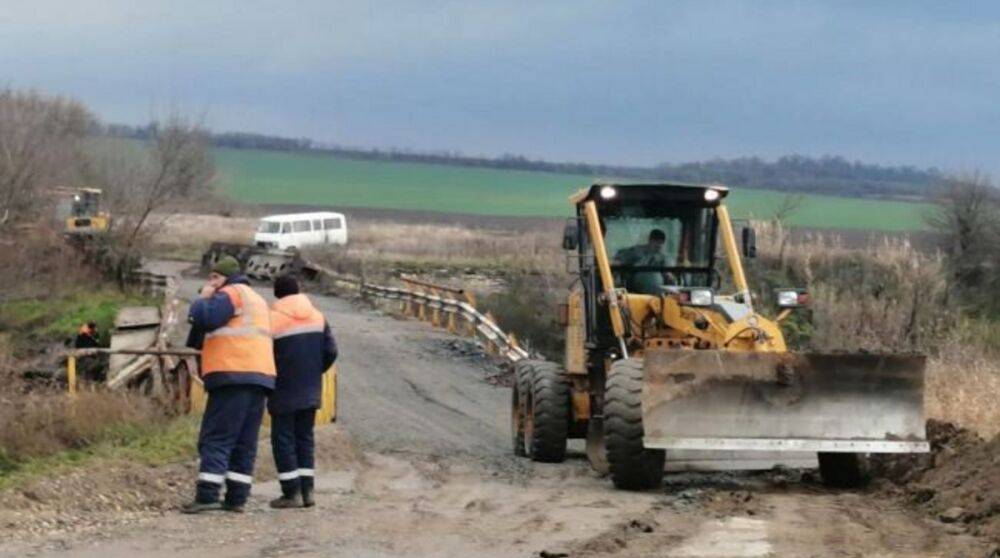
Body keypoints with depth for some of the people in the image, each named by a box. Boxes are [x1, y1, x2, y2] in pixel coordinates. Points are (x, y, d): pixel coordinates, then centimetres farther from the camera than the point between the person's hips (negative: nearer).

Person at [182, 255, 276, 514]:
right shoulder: (257, 300, 29)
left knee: (216, 438, -10)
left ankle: (207, 495, -17)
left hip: (233, 376, -9)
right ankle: (236, 498, 4)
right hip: (260, 377, 9)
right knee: (245, 442, 7)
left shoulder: (231, 294, -2)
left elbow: (204, 319, -15)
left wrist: (203, 299, 2)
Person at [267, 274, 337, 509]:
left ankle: (292, 493, -3)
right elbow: (330, 351, 5)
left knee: (283, 439, 1)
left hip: (284, 392, -5)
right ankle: (307, 491, 9)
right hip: (310, 392, 5)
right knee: (305, 438, 13)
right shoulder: (317, 317, 6)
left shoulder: (273, 320, -12)